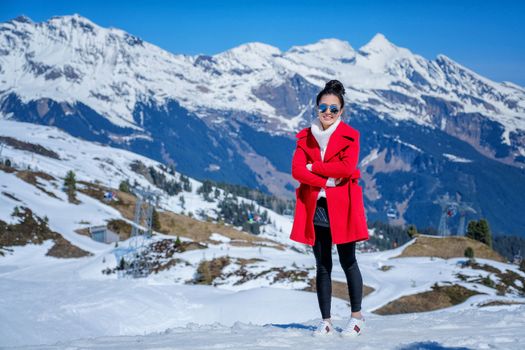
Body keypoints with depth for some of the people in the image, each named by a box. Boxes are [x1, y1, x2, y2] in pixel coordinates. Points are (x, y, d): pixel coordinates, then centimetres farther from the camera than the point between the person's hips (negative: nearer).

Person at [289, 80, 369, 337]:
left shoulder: (349, 135, 0)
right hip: (314, 207, 3)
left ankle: (357, 316, 16)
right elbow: (297, 170, -3)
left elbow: (347, 167, -15)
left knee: (348, 262, 2)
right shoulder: (305, 136, 9)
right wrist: (326, 180, -14)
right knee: (322, 266, 7)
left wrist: (314, 167, -9)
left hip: (341, 207, -3)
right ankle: (326, 321, 11)